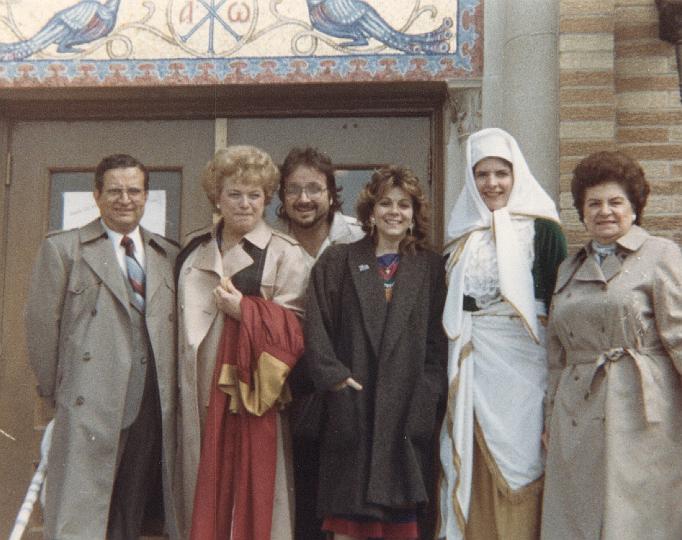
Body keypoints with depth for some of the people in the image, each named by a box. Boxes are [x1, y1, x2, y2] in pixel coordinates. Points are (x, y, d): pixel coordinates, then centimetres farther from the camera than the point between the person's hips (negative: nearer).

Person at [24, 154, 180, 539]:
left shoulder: (169, 255, 13)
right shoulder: (62, 248, 2)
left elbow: (174, 329, 15)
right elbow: (42, 326, 1)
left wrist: (170, 395, 10)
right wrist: (56, 391, 2)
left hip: (154, 410, 4)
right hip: (90, 409, -4)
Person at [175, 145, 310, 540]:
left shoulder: (285, 254, 1)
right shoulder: (193, 254, 16)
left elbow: (294, 329, -5)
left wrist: (244, 310, -15)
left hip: (253, 396, -4)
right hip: (201, 398, 4)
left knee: (252, 493, -4)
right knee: (206, 498, 6)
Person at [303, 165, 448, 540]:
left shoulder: (430, 268, 12)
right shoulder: (338, 262, 8)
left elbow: (438, 339, 8)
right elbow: (315, 325, 1)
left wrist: (429, 389, -3)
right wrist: (333, 375, -9)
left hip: (408, 409, 1)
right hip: (351, 408, -1)